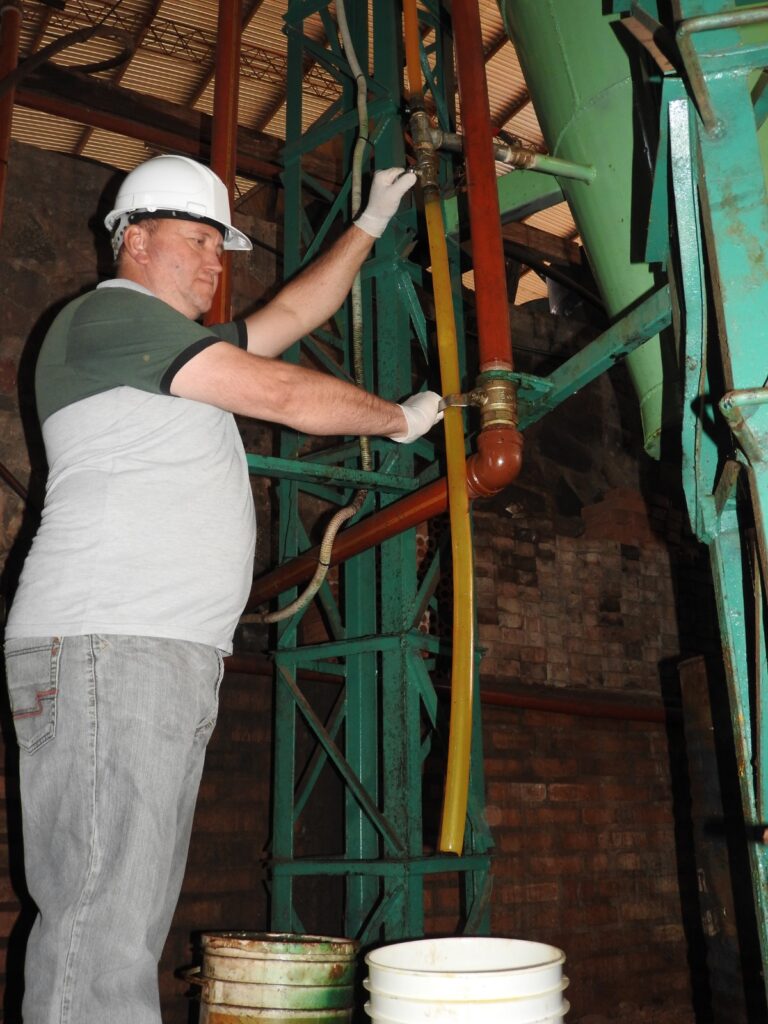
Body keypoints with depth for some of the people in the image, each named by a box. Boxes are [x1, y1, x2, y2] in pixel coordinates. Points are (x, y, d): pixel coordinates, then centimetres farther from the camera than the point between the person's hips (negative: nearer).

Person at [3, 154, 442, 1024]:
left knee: (132, 919, 7)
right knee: (102, 918, -12)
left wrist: (370, 223, 39)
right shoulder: (109, 315, -1)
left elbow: (295, 312, 36)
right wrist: (397, 417, 9)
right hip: (106, 649, -10)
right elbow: (281, 395, -6)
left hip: (176, 657, 10)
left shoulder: (180, 349, 28)